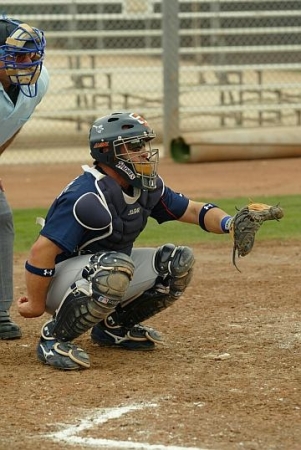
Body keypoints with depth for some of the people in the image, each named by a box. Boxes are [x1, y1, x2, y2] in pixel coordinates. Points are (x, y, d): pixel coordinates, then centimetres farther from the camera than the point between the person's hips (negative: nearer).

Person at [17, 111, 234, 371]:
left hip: (108, 270, 9)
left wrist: (229, 223, -16)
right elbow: (42, 252, -28)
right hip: (62, 279, -9)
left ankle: (113, 326, 13)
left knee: (179, 262, -2)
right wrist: (36, 305, -20)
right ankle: (53, 337, -20)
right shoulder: (89, 196, -27)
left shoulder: (147, 187, 0)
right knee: (116, 266, -39)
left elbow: (192, 210, 5)